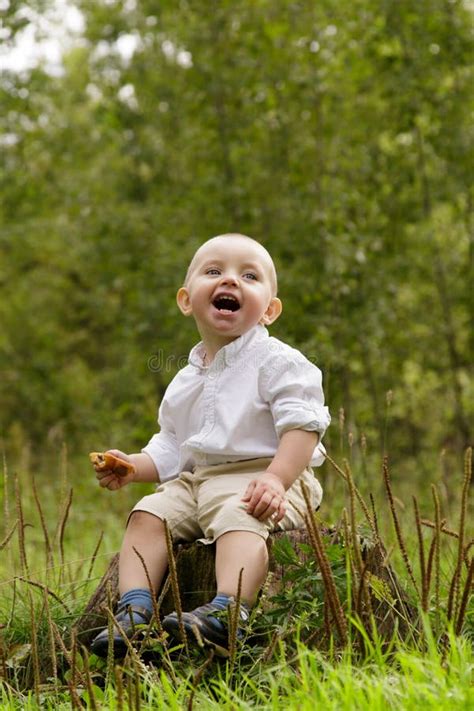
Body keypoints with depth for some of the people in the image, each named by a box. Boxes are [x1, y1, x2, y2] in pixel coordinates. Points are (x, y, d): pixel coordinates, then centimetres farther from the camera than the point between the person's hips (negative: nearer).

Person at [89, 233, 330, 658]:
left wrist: (275, 479, -28)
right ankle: (134, 611, -20)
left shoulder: (277, 361, -2)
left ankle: (227, 612, -51)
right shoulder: (186, 381, 20)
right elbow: (171, 447, 26)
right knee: (149, 514, -12)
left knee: (238, 519, -34)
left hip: (259, 479, -7)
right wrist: (133, 466, 8)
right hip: (196, 480, 7)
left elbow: (302, 426, -14)